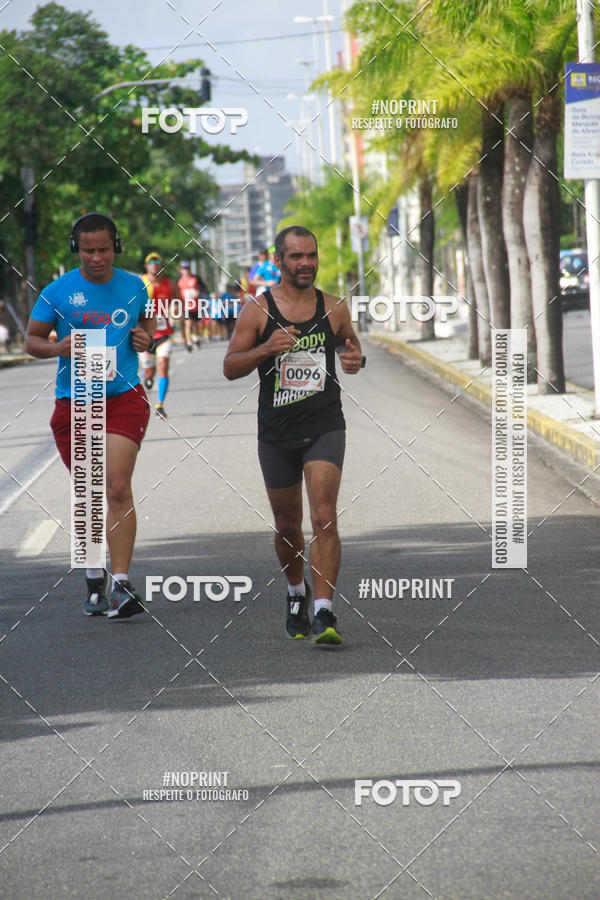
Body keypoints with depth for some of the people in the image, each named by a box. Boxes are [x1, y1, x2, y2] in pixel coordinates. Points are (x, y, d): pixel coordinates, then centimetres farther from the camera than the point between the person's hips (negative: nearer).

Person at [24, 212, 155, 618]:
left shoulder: (133, 287, 5)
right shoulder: (58, 292, -1)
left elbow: (148, 318, 24)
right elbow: (31, 339, 5)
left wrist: (146, 337, 1)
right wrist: (57, 348, -16)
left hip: (124, 398, -1)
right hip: (73, 402, 1)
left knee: (118, 488, -15)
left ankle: (122, 585, -17)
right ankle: (94, 580, 27)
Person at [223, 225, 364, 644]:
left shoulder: (334, 308, 2)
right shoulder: (258, 310, -3)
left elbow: (350, 343, 20)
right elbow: (230, 367, -3)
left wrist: (355, 359, -5)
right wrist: (266, 348, -21)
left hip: (325, 426, -1)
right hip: (277, 432, 1)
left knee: (324, 517, -16)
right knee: (288, 525, 13)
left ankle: (324, 612, -20)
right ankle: (296, 591, 41)